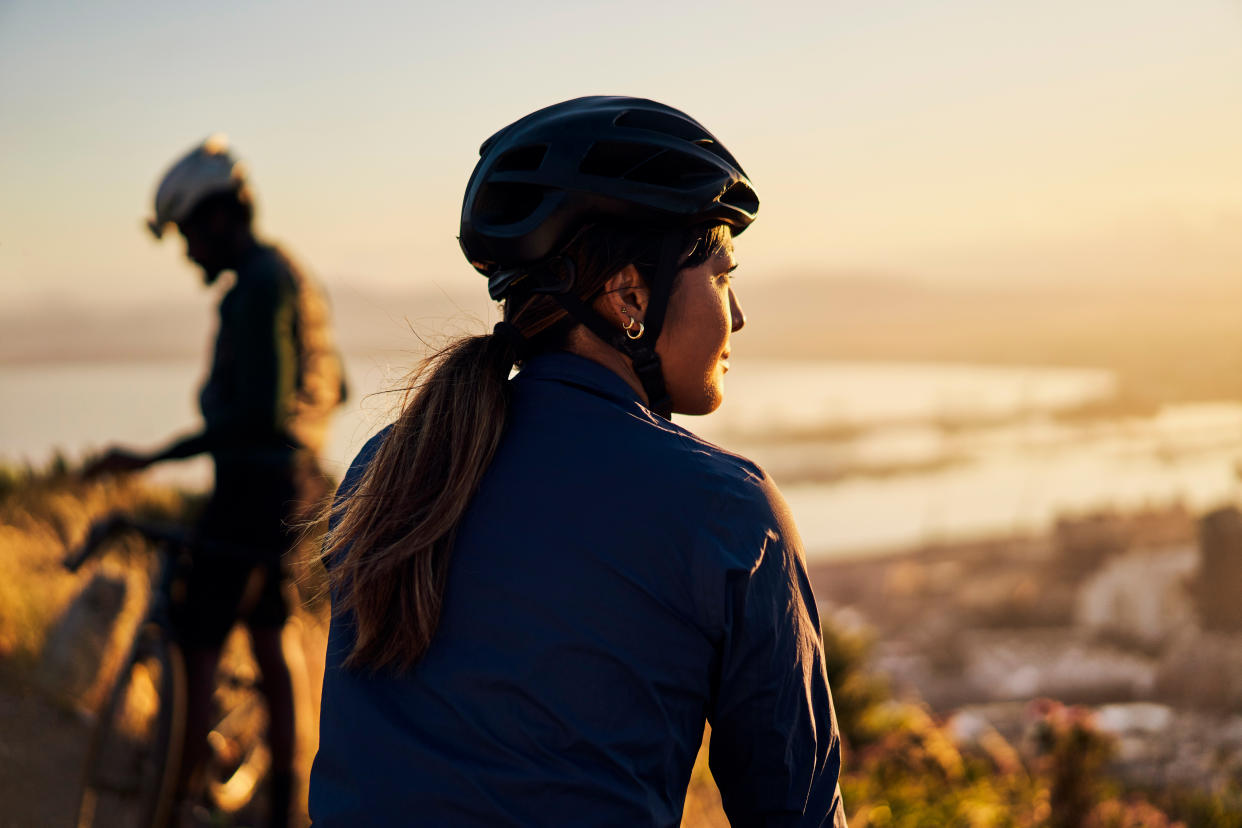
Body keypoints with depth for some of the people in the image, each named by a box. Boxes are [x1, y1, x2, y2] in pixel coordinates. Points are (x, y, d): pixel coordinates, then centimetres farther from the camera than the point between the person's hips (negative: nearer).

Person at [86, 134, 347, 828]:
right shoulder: (297, 279, 13)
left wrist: (154, 459, -26)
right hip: (298, 483, 10)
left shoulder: (258, 287, -17)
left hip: (254, 484, -10)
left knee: (200, 641, -4)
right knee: (268, 639, 17)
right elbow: (332, 390, 21)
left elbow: (258, 414, -25)